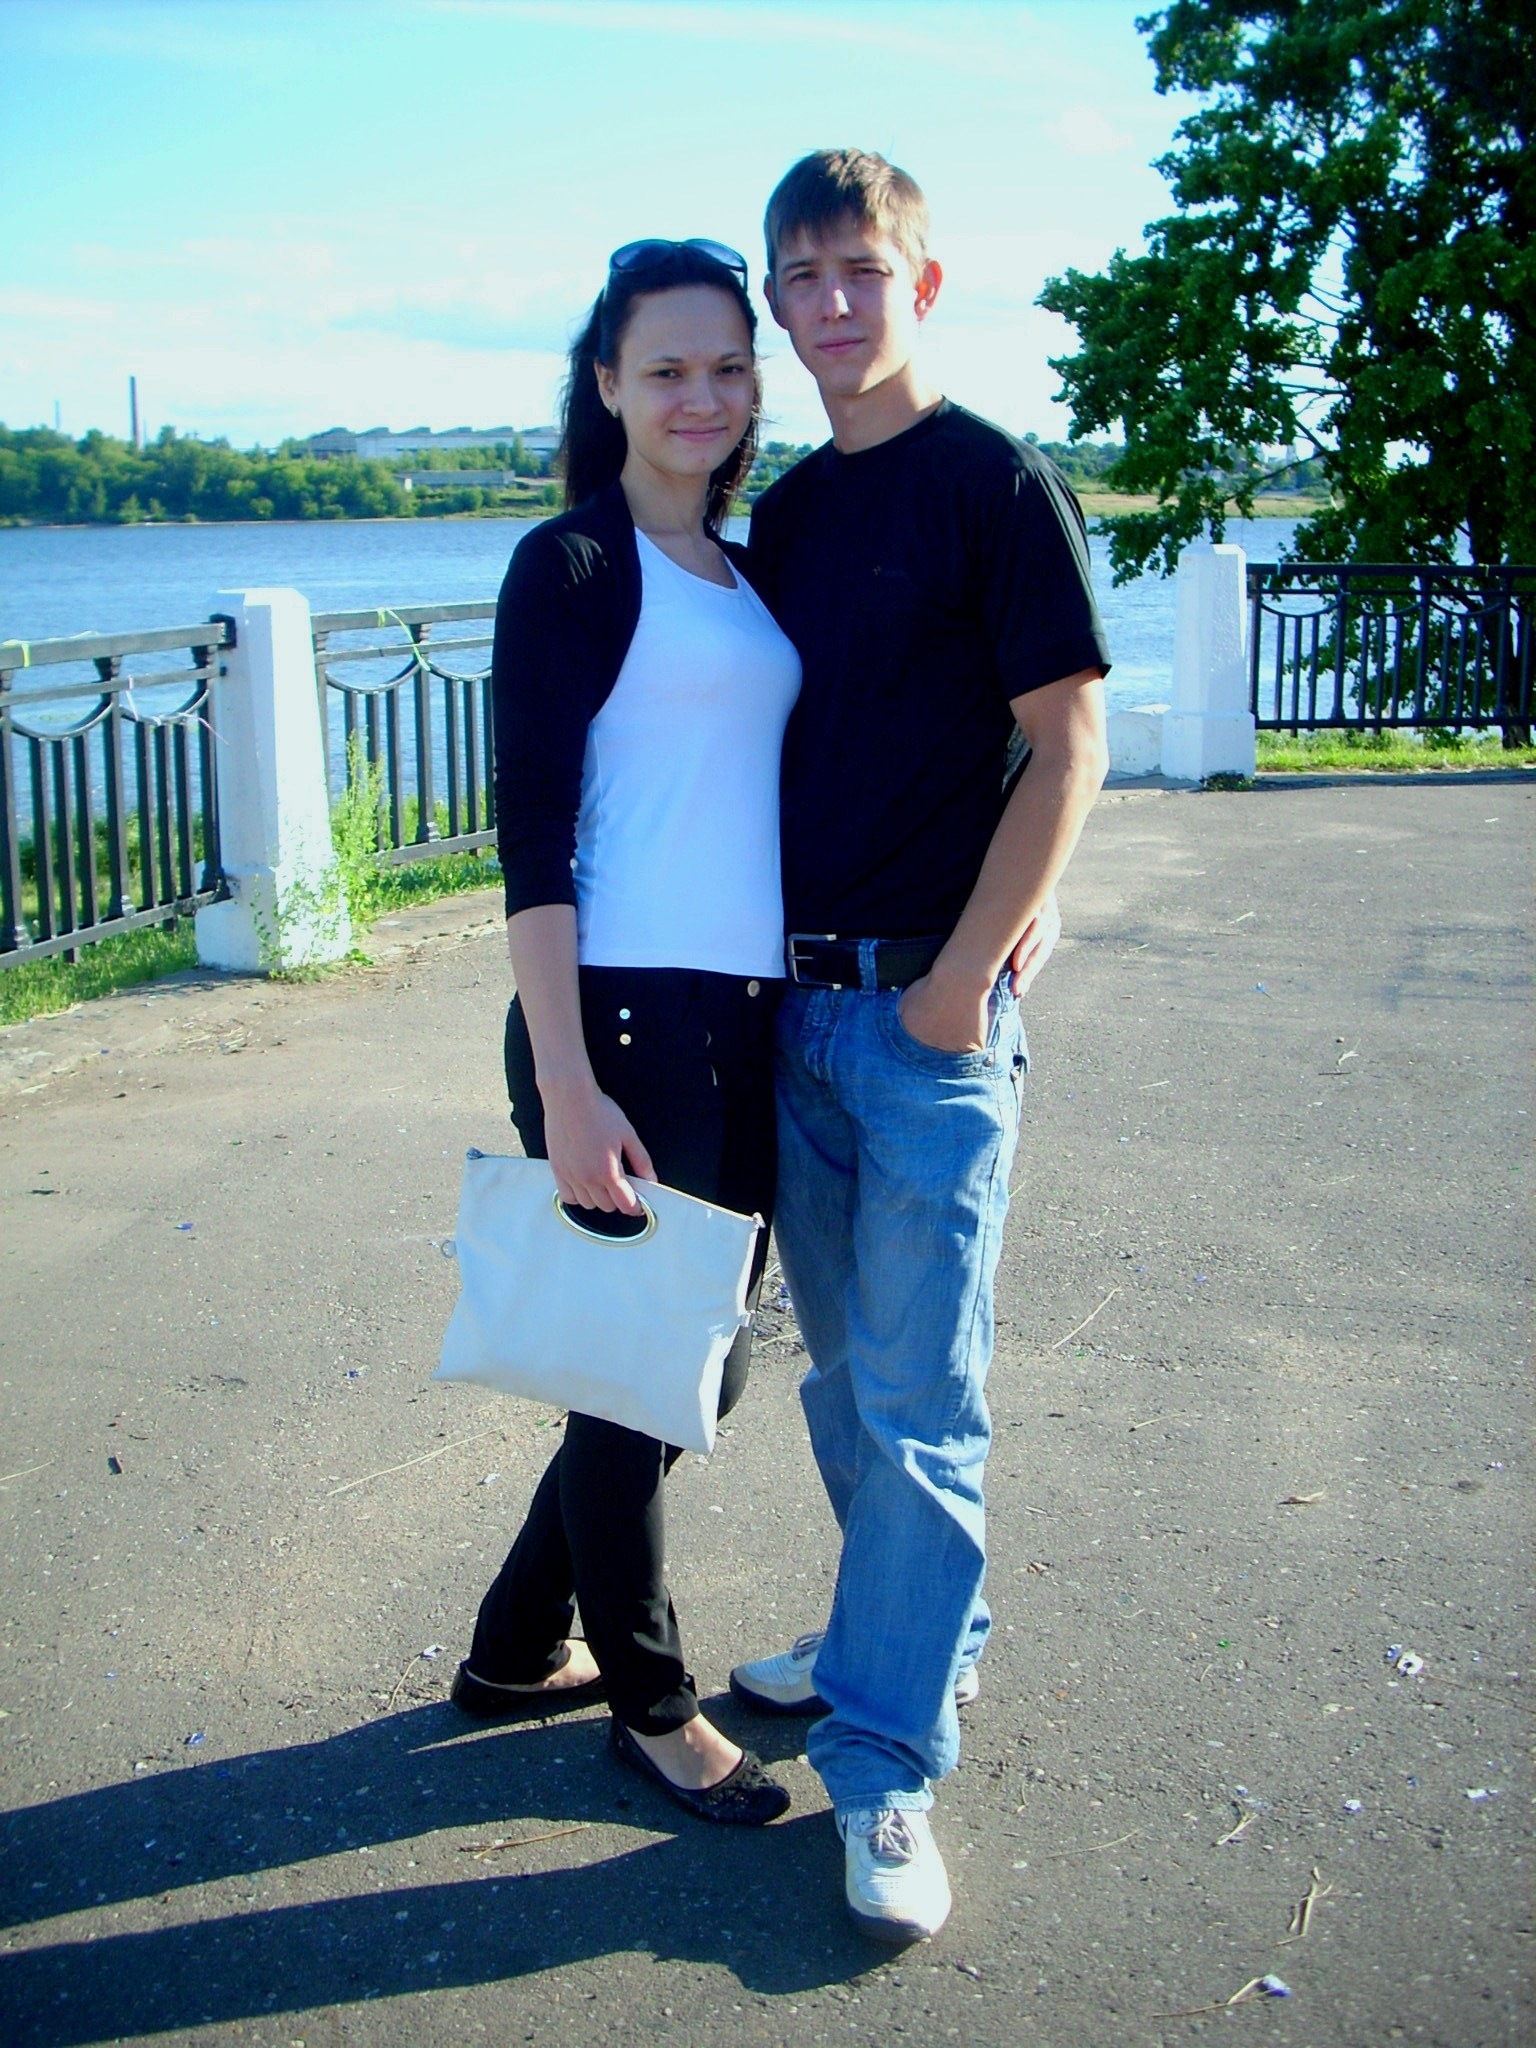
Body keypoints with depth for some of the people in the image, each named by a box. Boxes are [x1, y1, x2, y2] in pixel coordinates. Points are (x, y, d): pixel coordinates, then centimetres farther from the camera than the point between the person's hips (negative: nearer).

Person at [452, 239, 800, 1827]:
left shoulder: (744, 573, 15)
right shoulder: (573, 566, -7)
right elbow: (532, 837, -13)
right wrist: (566, 1088, -19)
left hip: (746, 1023, 8)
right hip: (624, 1021, -8)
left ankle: (519, 1649, 35)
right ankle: (649, 1708, 27)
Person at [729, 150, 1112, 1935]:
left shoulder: (995, 482, -6)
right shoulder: (782, 514, 13)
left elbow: (1067, 747, -10)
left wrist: (962, 974, -13)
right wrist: (770, 963, 10)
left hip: (931, 1001, -7)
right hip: (797, 1000, 7)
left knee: (914, 1400, -3)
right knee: (841, 1368, 16)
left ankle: (884, 1772, 6)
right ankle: (911, 1630, 35)